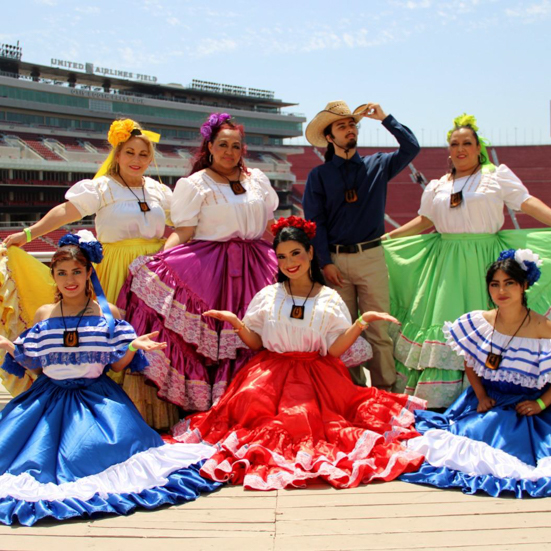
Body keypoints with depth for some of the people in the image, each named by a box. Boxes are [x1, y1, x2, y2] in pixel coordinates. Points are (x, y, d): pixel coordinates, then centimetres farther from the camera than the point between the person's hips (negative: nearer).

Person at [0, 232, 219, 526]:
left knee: (117, 440, -28)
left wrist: (133, 346, -16)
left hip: (95, 395, -2)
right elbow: (36, 366, 13)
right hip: (50, 395, 3)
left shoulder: (107, 314, 2)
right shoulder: (44, 315, 10)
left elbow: (117, 364, 2)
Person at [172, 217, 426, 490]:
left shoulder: (329, 299, 5)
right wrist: (236, 322, -9)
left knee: (302, 415, -26)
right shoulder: (268, 296, 10)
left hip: (314, 375, -2)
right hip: (272, 372, 2)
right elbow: (255, 342, 7)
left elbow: (334, 348, -4)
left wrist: (362, 322, -16)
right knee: (251, 399, -26)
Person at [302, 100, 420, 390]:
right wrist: (326, 262, -5)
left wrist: (385, 118, 0)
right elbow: (315, 222, 2)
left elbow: (411, 147, 2)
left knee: (378, 329, -1)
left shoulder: (377, 165, 10)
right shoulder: (319, 175, 6)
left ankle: (384, 388, 6)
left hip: (371, 257, 0)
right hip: (335, 260, 0)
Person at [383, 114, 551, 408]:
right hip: (445, 261, 4)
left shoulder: (497, 175, 5)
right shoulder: (437, 187, 16)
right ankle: (437, 399, 8)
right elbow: (423, 222, 20)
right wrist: (381, 239, 17)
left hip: (483, 259, -4)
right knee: (442, 318, 1)